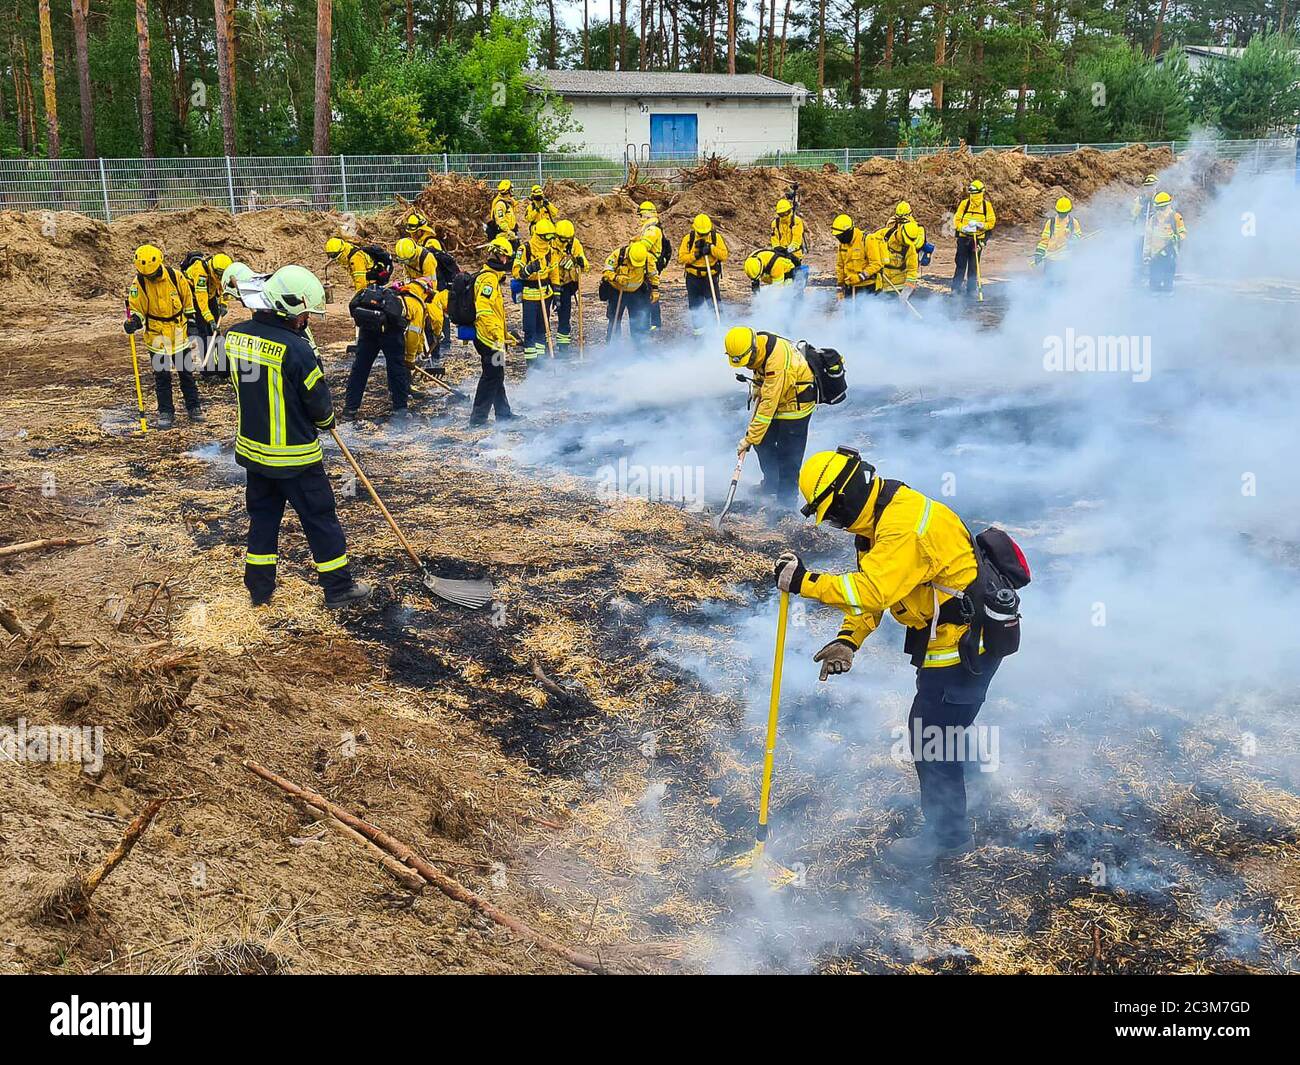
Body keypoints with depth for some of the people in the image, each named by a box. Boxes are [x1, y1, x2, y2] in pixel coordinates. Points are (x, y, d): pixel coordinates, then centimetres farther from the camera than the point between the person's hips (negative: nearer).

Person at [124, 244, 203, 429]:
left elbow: (188, 299, 4)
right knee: (162, 376, 5)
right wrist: (133, 321, -26)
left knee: (186, 372, 12)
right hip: (156, 337, -1)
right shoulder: (138, 283, -12)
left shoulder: (176, 276, -10)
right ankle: (166, 412, 14)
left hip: (179, 334, 1)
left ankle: (193, 406, 23)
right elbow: (136, 309, -5)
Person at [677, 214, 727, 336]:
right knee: (695, 307, 12)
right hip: (693, 278, 1)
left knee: (714, 305, -7)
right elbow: (681, 258, -7)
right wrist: (695, 255, -21)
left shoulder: (716, 237, -5)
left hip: (711, 276, -1)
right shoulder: (688, 239, -5)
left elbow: (724, 256, -9)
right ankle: (697, 330, 27)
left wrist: (711, 249, -22)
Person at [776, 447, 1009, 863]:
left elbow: (872, 590, -38)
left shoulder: (906, 526, -29)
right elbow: (868, 582, 8)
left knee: (931, 732, -3)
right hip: (947, 634, 11)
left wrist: (804, 582, -35)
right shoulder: (880, 519, 6)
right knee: (933, 728, 24)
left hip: (965, 641, -11)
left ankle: (947, 835, 14)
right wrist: (848, 640, -3)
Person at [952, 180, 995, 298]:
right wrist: (964, 228, -19)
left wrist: (981, 225, -17)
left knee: (973, 266, 4)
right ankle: (955, 288, 1)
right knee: (961, 264, -3)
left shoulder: (987, 205, 2)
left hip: (978, 239, 1)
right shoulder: (964, 204, 0)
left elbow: (991, 222, 2)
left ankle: (971, 289, 10)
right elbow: (956, 220, 0)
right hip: (964, 238, 0)